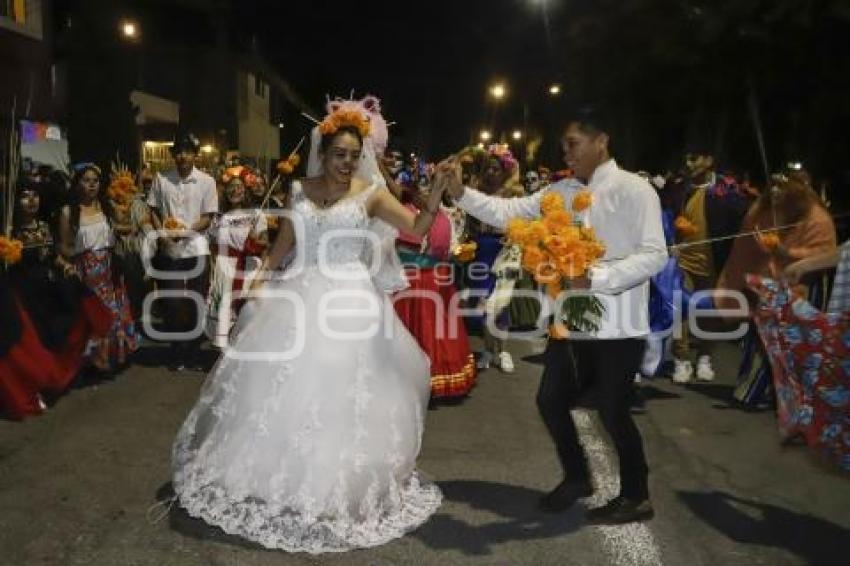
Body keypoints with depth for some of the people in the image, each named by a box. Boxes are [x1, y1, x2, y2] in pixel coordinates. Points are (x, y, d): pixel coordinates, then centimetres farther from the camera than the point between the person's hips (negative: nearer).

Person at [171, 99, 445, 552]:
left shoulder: (370, 192, -1)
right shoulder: (300, 190, 7)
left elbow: (417, 227, -9)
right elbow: (285, 241, 12)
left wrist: (439, 184, -22)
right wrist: (260, 281, 5)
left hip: (348, 300, -3)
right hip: (299, 296, 3)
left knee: (340, 390, 0)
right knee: (282, 387, 8)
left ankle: (342, 486, 20)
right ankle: (279, 476, 29)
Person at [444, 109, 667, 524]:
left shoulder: (633, 190, -11)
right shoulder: (561, 192, 8)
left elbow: (654, 254, -17)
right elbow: (509, 212, 4)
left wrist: (595, 278, -26)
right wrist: (461, 193, -7)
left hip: (617, 325, -7)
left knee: (612, 411, 3)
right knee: (551, 400, 13)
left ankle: (636, 497, 27)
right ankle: (577, 478, 37)